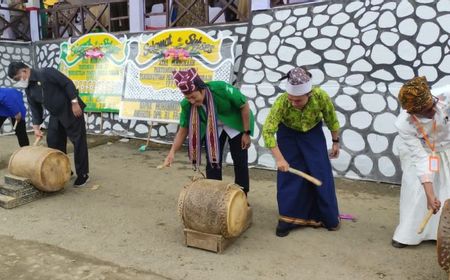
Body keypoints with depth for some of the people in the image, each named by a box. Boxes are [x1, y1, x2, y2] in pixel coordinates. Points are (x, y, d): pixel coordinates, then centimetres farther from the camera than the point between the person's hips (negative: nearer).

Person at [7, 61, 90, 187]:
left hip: (71, 111, -9)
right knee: (53, 142, 10)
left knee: (78, 141, -4)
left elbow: (68, 84, -19)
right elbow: (35, 109, 9)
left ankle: (83, 174, 3)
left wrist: (75, 103, -23)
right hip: (55, 115, 9)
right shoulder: (28, 89, 7)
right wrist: (36, 127, 2)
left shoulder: (46, 73, -17)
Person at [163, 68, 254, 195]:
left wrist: (247, 133, -19)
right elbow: (183, 130, -15)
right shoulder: (187, 104, -26)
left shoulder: (221, 88, -37)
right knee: (212, 161, 0)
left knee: (240, 161, 1)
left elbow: (244, 106, -23)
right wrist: (172, 152, -28)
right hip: (212, 128, 3)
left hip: (235, 124, -2)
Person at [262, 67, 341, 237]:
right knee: (288, 175, -4)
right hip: (288, 134, -1)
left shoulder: (321, 96, -31)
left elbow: (332, 120, -12)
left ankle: (328, 217, 20)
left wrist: (336, 142, -1)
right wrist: (279, 159, -39)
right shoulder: (281, 102, -35)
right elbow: (267, 131, -34)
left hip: (313, 134, 1)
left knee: (321, 174, 2)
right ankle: (288, 218, 11)